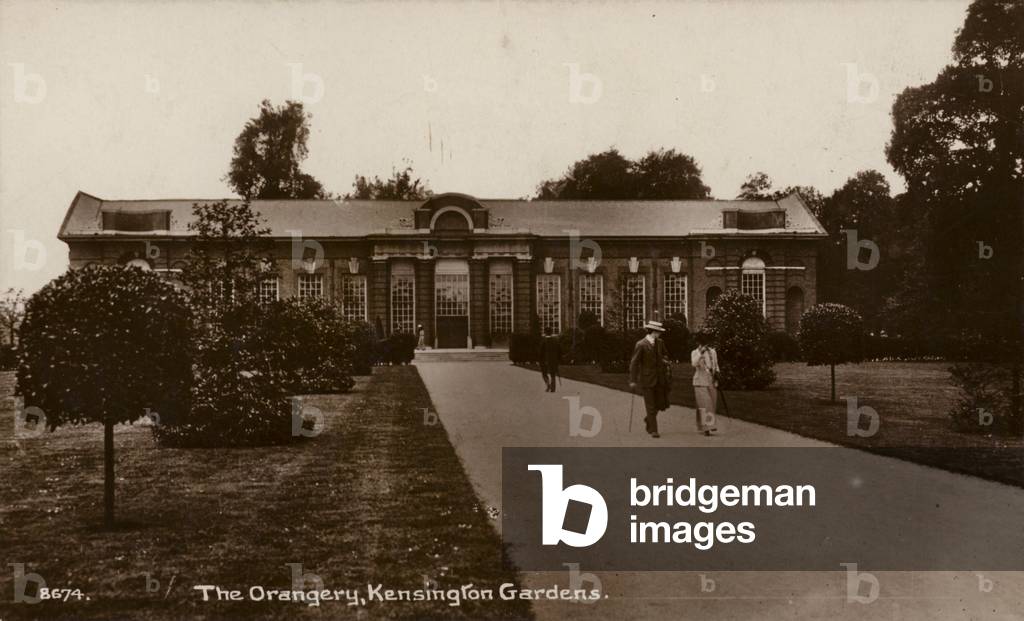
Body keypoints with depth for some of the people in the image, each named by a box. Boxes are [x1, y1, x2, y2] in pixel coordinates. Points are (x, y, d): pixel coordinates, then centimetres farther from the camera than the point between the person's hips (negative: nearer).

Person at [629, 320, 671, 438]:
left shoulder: (660, 342, 7)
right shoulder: (641, 344, -11)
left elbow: (665, 354, 27)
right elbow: (634, 363, -11)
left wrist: (665, 360, 2)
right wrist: (633, 381, -13)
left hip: (659, 378, 6)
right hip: (646, 379, -6)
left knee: (662, 404, 4)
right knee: (650, 406, -4)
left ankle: (648, 419, 31)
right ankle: (653, 430, 3)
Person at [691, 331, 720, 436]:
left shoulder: (713, 351, 12)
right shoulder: (695, 353, 0)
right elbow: (694, 363, -19)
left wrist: (716, 372, 1)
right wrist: (701, 353, -28)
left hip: (712, 382, 4)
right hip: (701, 382, -4)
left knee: (712, 404, 5)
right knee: (705, 405, -11)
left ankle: (708, 425, 19)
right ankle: (706, 428, -13)